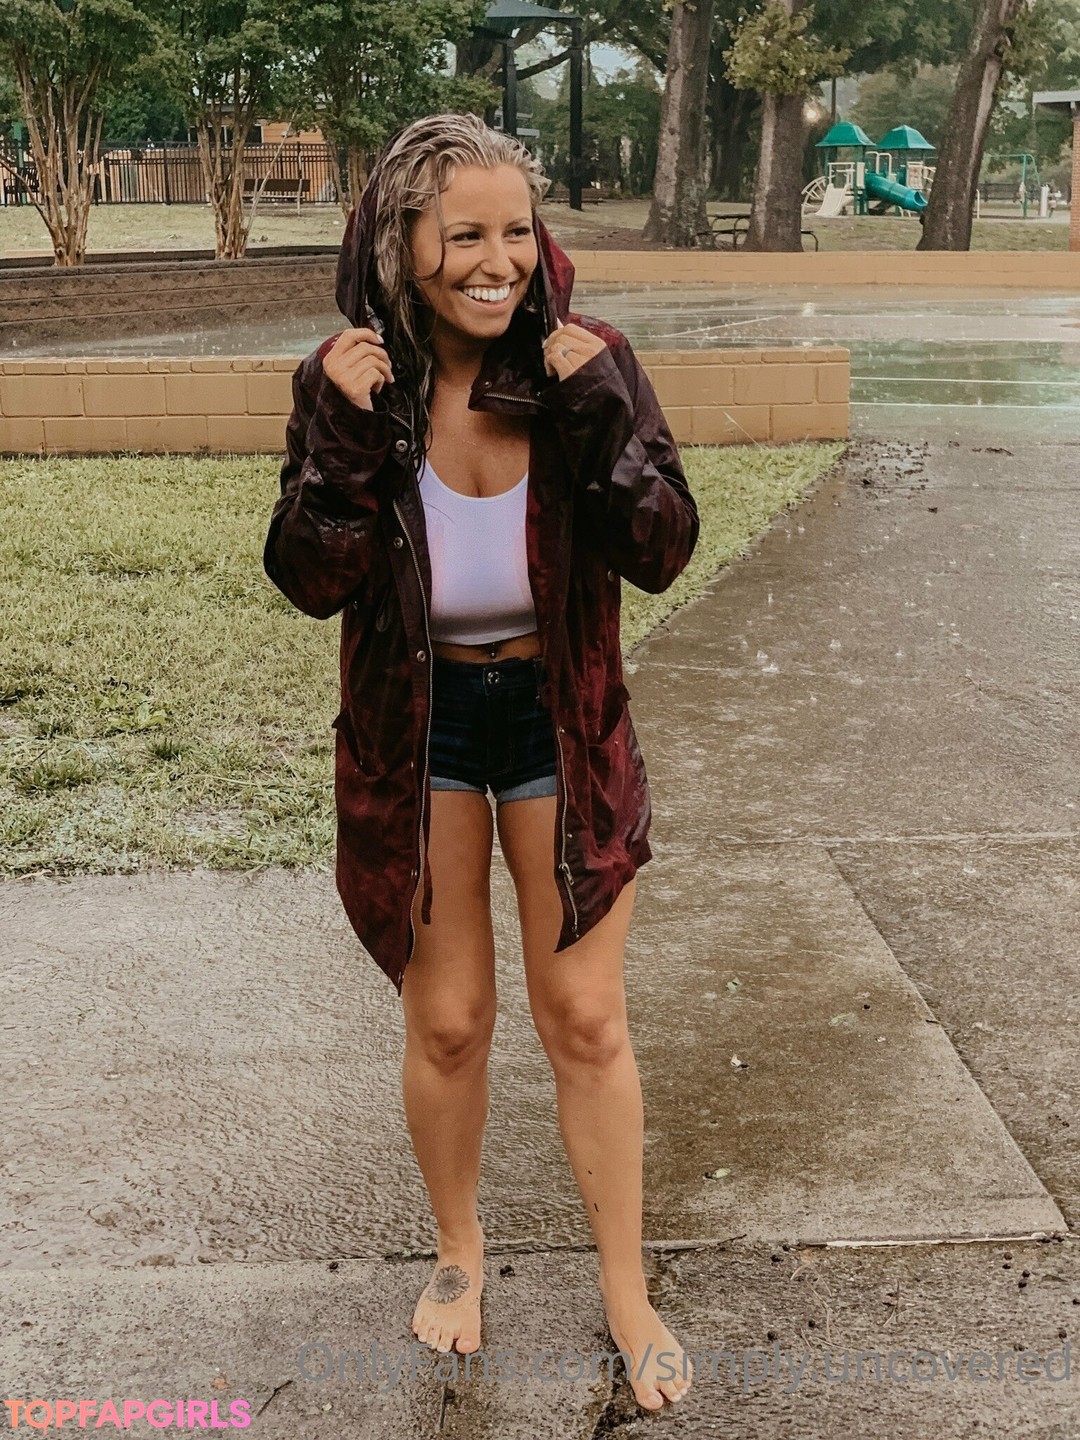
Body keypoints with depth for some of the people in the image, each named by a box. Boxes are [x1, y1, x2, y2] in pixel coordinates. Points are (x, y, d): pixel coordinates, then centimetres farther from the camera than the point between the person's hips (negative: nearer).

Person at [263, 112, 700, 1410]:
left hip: (561, 720, 0)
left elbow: (660, 555, -16)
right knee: (446, 1021, 11)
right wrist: (339, 433, -30)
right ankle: (459, 1252, 37)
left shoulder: (586, 362, -12)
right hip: (418, 730, 0)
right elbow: (313, 583, -16)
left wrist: (597, 418, -29)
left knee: (586, 1019, 6)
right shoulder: (351, 381, -12)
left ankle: (625, 1292, 25)